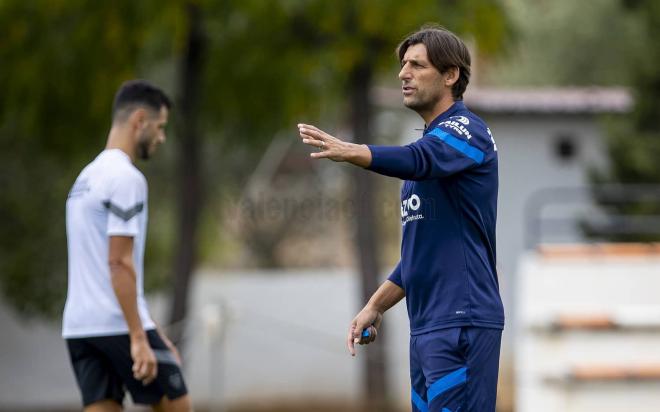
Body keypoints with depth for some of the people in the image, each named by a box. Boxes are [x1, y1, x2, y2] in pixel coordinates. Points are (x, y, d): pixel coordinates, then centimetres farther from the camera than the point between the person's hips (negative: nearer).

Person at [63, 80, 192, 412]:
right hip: (118, 325, -8)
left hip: (79, 324, 8)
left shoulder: (87, 177, 18)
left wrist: (148, 331, 25)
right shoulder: (126, 178, -11)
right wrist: (140, 337, -19)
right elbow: (120, 263, -19)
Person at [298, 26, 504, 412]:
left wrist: (348, 151, -46)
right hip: (425, 324, 9)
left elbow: (419, 161, -31)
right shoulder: (431, 138, 22)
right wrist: (376, 306, 19)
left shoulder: (467, 130, -7)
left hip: (461, 322, -9)